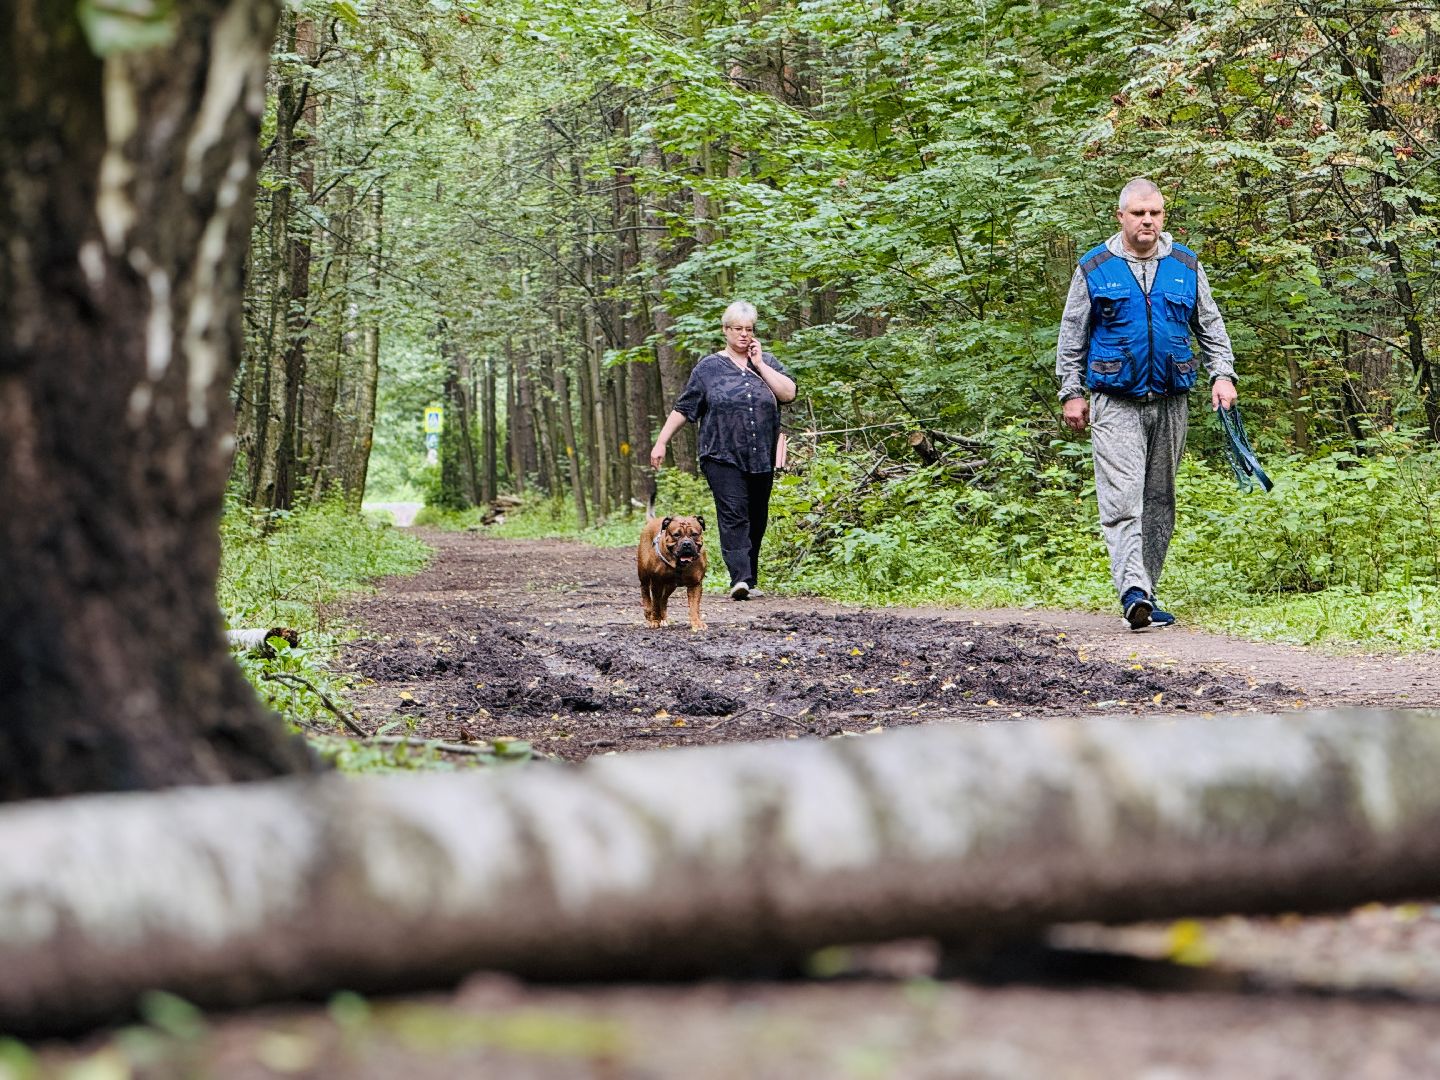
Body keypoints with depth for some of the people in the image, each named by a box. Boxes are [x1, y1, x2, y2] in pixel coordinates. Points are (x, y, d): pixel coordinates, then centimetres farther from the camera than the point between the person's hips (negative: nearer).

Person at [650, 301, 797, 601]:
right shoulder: (709, 368, 6)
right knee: (733, 515, -15)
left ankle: (750, 580, 17)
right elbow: (683, 408, 9)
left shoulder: (767, 363, 12)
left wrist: (758, 365, -3)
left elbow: (789, 393, -3)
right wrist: (661, 442, 5)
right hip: (723, 457, -3)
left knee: (756, 519, 7)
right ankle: (740, 578, -24)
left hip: (761, 459, 3)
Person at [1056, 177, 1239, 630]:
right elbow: (1072, 337, 8)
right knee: (1122, 498, -16)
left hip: (1170, 402, 4)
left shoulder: (1185, 265, 8)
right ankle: (1133, 590, -25)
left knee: (1159, 500, 8)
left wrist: (1222, 374, 3)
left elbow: (1210, 325, 15)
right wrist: (1071, 392, 4)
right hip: (1116, 402, -3)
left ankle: (1146, 589, 17)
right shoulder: (1095, 268, 2)